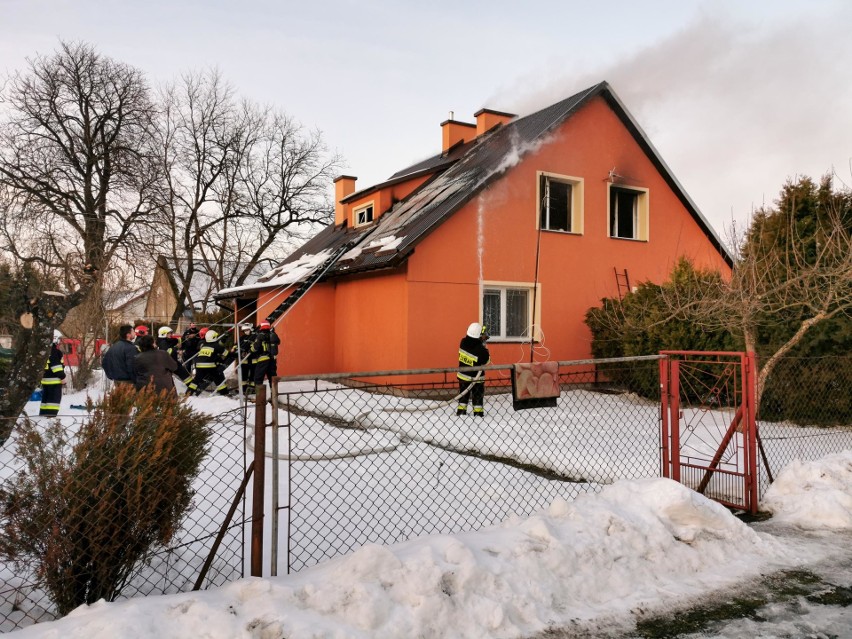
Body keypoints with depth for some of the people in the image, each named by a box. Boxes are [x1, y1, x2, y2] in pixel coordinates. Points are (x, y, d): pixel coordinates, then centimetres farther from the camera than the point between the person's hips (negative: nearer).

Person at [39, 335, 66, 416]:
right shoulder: (55, 351, -14)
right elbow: (56, 364, -21)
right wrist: (62, 376, -17)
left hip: (45, 378, 10)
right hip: (54, 379, -10)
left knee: (46, 397, 16)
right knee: (55, 397, -9)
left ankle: (43, 412, 21)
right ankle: (51, 413, -15)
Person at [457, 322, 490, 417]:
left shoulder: (463, 342, -12)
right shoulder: (481, 350, -29)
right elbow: (486, 361, -15)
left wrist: (481, 342, -3)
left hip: (463, 375, 5)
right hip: (475, 377, -5)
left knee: (463, 393, 20)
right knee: (477, 395, 13)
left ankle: (461, 410, 25)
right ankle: (478, 412, 19)